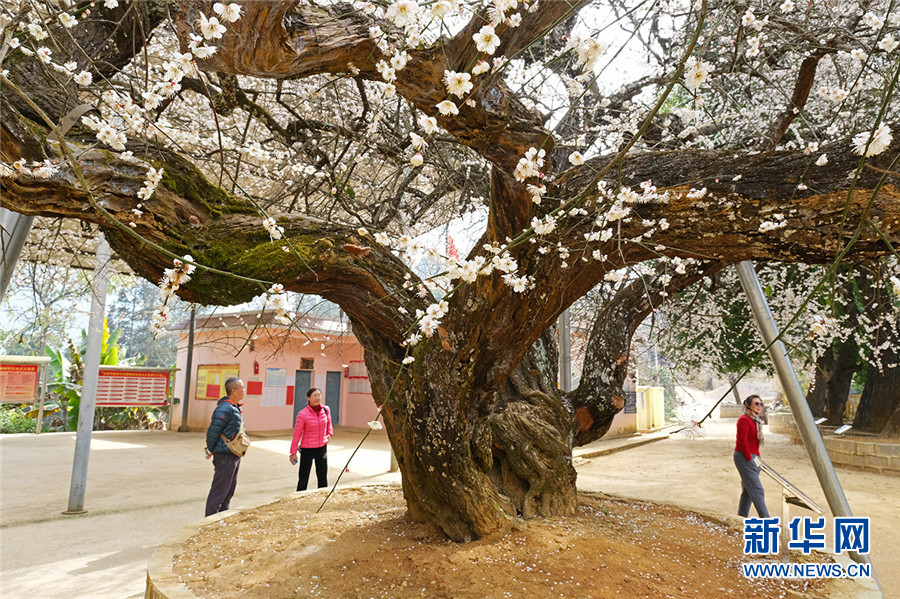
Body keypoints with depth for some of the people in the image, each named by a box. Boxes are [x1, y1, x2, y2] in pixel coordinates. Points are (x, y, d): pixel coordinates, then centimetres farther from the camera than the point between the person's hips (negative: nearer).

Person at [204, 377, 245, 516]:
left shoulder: (235, 408, 12)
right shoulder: (224, 409, -20)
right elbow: (212, 431, -21)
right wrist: (211, 450, -7)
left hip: (235, 456, 10)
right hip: (225, 456, -10)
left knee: (230, 489, 18)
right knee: (219, 491, -1)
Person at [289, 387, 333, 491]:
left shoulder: (326, 410, -3)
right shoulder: (302, 414, -16)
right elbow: (297, 434, -9)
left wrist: (329, 434, 2)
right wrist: (293, 452, -5)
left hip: (322, 448, 4)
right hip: (307, 449, -4)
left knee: (323, 478, 11)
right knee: (303, 479, 3)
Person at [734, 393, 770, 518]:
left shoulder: (756, 420, 15)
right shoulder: (744, 420, -15)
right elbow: (742, 441, -19)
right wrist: (749, 459, -17)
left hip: (752, 457, 9)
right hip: (743, 457, -9)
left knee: (748, 489, 13)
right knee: (756, 490, -8)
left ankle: (742, 514, 21)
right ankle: (766, 519, -6)